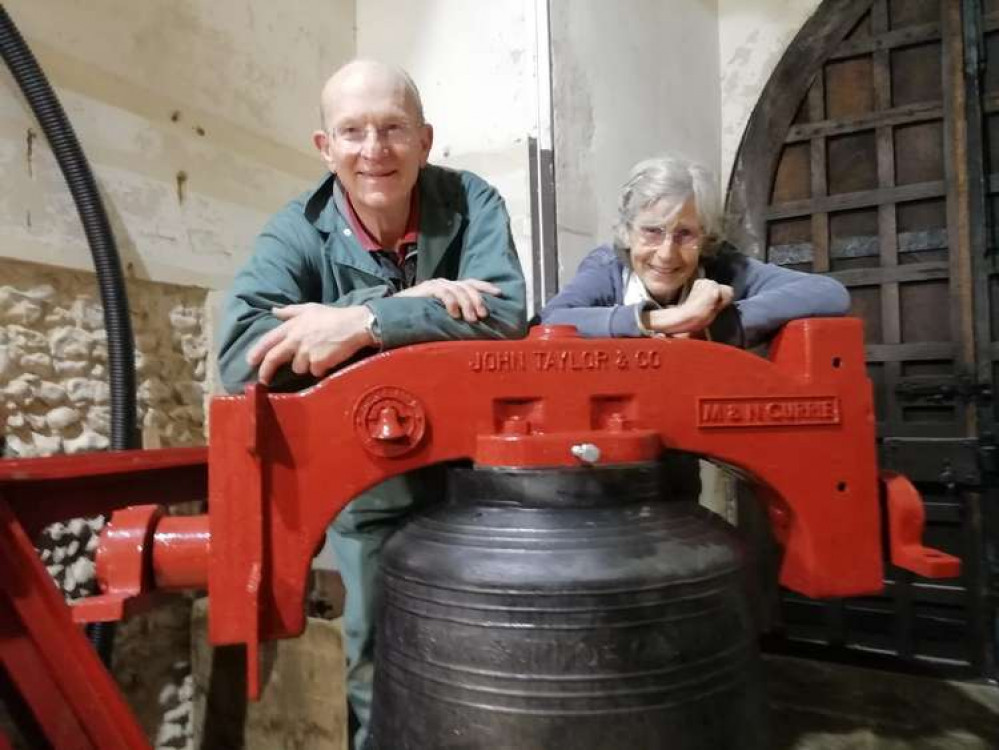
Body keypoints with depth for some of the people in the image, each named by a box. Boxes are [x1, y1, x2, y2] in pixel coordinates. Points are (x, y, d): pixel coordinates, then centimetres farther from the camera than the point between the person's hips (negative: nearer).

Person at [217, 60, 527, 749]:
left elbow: (505, 314, -25)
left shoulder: (470, 203, -10)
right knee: (381, 671, 15)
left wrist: (364, 323, -33)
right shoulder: (296, 233, -10)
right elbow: (241, 358, -25)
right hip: (369, 491, 0)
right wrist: (404, 302, -30)